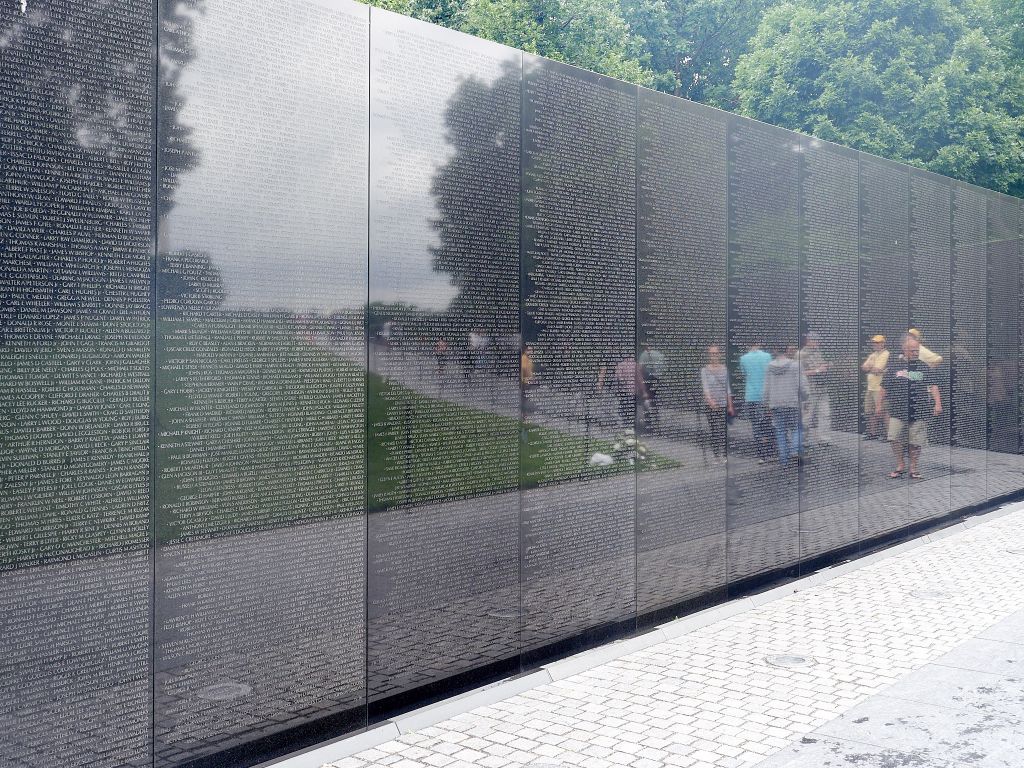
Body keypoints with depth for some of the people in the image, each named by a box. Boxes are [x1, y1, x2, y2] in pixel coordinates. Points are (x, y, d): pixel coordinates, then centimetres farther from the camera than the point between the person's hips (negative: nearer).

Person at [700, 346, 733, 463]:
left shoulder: (724, 369, 10)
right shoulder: (705, 370, 1)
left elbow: (728, 388, 15)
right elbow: (705, 386, -11)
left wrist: (730, 405, 13)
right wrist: (710, 400, -29)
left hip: (723, 404, 2)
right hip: (710, 405, -2)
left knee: (723, 429, -6)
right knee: (714, 430, -2)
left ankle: (723, 454, -6)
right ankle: (716, 455, 3)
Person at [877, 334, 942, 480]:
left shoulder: (924, 367, 6)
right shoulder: (895, 367, 5)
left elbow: (933, 386, 2)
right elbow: (884, 388, 11)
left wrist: (937, 403, -10)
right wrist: (879, 404, 10)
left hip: (919, 412, 0)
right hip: (898, 411, 0)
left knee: (915, 442, 2)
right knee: (895, 440, -8)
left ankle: (913, 468, 17)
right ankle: (900, 466, 9)